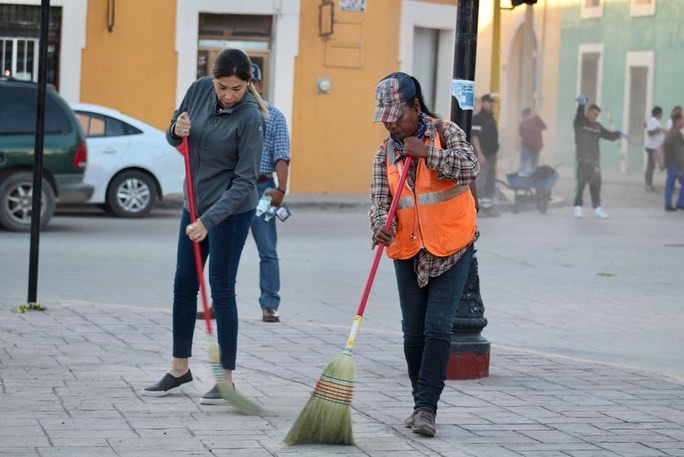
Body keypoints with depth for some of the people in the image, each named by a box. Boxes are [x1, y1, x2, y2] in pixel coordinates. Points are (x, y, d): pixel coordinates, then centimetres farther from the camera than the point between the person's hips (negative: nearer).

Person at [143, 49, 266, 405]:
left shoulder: (250, 118, -21)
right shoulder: (199, 90, -4)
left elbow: (244, 181, -21)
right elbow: (173, 137, 10)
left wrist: (208, 221, -27)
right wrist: (177, 131, -15)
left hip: (230, 210, -7)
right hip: (195, 204, 7)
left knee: (221, 289, -4)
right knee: (184, 286, 12)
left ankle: (226, 379, 4)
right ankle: (179, 370, 23)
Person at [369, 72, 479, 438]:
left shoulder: (446, 133, -4)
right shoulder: (386, 151, 5)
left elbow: (470, 168, -18)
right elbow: (379, 197, -3)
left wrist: (426, 153, -20)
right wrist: (381, 225, -24)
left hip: (450, 249, -4)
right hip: (408, 252, 4)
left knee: (438, 328, -11)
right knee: (413, 332, 8)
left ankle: (427, 408, -12)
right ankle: (420, 404, 19)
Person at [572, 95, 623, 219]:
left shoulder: (597, 126, 15)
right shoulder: (579, 123, -3)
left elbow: (608, 135, 19)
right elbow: (579, 116, -23)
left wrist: (618, 135, 0)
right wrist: (581, 105, -43)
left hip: (594, 160, 5)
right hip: (582, 159, -5)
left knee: (596, 184, 4)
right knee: (580, 183, -4)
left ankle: (597, 208, 8)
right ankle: (578, 207, 3)